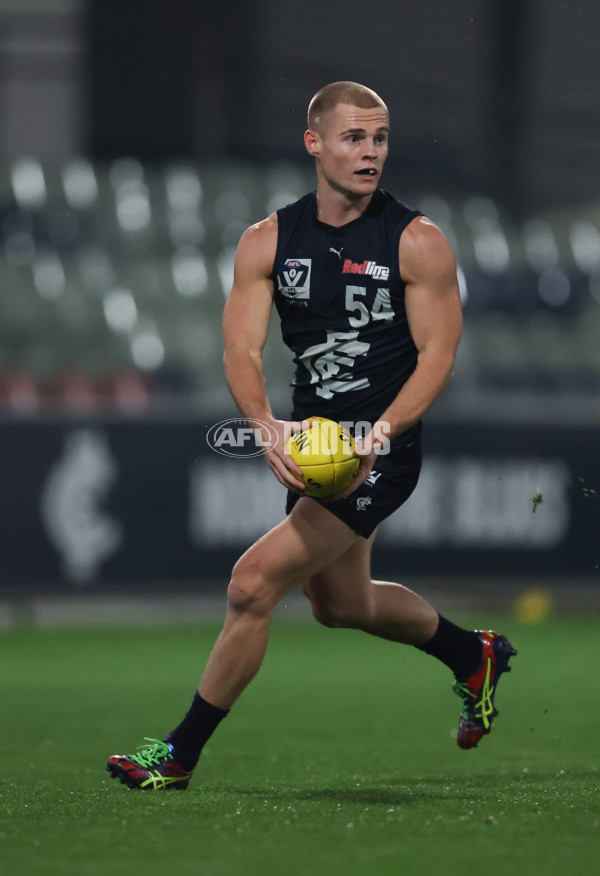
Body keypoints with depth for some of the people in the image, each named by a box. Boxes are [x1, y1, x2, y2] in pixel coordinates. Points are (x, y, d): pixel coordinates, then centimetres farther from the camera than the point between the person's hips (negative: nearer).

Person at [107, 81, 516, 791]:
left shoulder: (417, 242, -9)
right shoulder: (267, 241, 0)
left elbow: (438, 355, -11)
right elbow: (241, 348, -8)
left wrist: (380, 433, -27)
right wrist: (268, 427, -29)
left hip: (382, 454, -6)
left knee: (253, 584, -16)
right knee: (340, 604, 25)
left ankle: (179, 755, -3)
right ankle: (474, 657, 51)